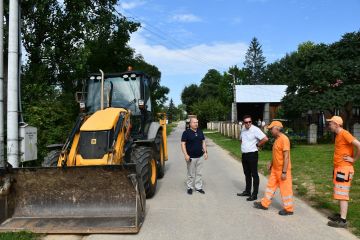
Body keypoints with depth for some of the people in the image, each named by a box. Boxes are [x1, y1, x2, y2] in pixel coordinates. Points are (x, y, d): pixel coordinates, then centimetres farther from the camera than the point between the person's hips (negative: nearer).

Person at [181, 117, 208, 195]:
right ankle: (190, 187, 19)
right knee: (191, 174, 5)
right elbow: (183, 144, -10)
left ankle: (198, 187, 22)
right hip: (191, 157, -4)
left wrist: (205, 152, 8)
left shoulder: (200, 132, 8)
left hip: (200, 156, 5)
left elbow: (203, 142, 15)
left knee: (199, 173, 11)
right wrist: (186, 154, -18)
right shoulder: (186, 132, -8)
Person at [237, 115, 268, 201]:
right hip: (244, 155, 8)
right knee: (247, 174, 17)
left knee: (254, 174, 0)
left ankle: (254, 194, 7)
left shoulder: (255, 130, -16)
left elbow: (265, 139, -25)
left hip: (252, 154, -8)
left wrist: (257, 145, -11)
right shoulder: (243, 130, 8)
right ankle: (247, 191, 29)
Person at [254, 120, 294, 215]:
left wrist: (284, 172, -23)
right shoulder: (277, 139, 9)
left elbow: (286, 156, -23)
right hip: (275, 169, 10)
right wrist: (271, 163, 12)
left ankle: (289, 209, 17)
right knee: (271, 185, 16)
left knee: (285, 189, 3)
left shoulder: (284, 139, -21)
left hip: (282, 170, -9)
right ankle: (264, 204, 28)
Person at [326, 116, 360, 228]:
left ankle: (343, 221, -4)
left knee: (342, 194, -7)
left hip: (344, 169, -10)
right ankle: (341, 215, 25)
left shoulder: (344, 134, -16)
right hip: (338, 168, 10)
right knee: (340, 194, 16)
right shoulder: (338, 135, 13)